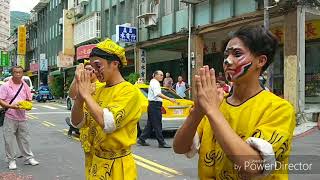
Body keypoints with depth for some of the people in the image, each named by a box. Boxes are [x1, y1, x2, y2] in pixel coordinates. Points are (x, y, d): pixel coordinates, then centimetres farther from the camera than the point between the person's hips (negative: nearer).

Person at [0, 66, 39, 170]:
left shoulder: (25, 86, 10)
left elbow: (29, 100, 16)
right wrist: (10, 106, -22)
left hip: (22, 117, 4)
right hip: (10, 117, -3)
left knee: (25, 139, 11)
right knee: (9, 140, 1)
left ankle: (29, 158, 21)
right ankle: (11, 160, 13)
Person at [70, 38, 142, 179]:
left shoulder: (129, 91, -15)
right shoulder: (99, 91, 5)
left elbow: (108, 124, -28)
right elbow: (77, 123, 0)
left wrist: (86, 94, -21)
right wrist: (80, 96, -16)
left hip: (116, 166, -6)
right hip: (94, 161, 6)